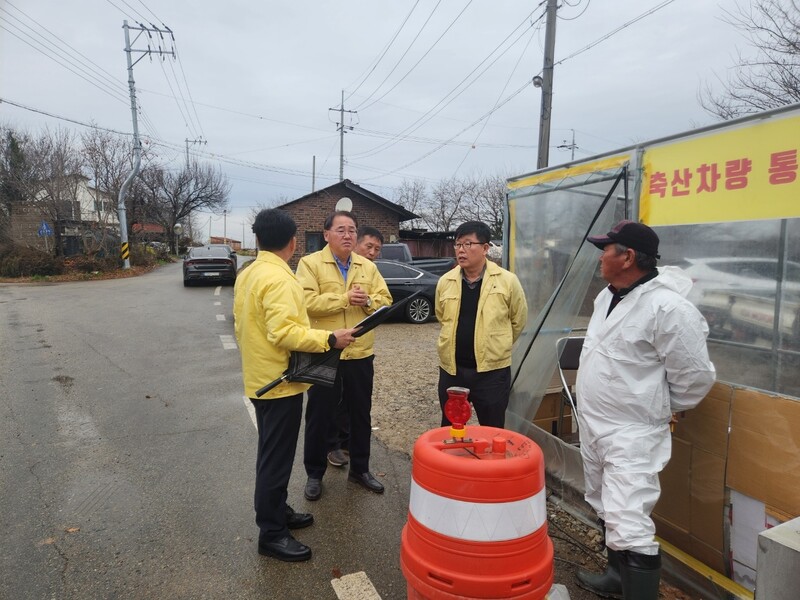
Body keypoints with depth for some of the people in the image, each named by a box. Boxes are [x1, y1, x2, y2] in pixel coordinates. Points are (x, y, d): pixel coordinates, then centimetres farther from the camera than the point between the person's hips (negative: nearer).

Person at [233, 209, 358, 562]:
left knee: (272, 454, 21)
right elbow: (284, 332, -30)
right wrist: (329, 339, -26)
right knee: (276, 458, 2)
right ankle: (271, 534, 15)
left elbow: (242, 326, 14)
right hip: (279, 382, -10)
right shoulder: (278, 278, -22)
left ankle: (277, 511, 36)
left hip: (260, 378, 10)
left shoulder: (247, 274, 9)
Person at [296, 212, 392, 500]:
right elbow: (307, 303, -18)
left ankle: (360, 469, 34)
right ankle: (314, 474, 27)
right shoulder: (310, 263, -5)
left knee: (361, 414, 15)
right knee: (319, 416, 9)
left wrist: (368, 301, -16)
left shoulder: (368, 266, 9)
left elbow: (386, 302, 4)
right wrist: (345, 298, -21)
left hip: (360, 353, 4)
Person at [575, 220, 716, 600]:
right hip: (594, 426, 9)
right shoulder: (607, 296, 6)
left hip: (632, 436, -9)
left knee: (629, 527, -8)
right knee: (607, 510, 23)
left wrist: (662, 411, -2)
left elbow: (695, 376, -16)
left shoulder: (668, 307, -22)